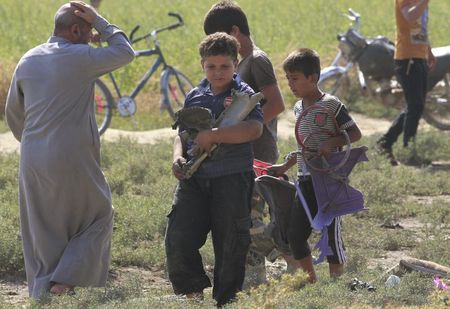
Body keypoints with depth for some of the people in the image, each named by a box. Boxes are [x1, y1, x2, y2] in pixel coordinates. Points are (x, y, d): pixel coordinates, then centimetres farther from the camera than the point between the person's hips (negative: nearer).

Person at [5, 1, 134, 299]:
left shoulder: (28, 61, 9)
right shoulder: (79, 58, -10)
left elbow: (13, 114, 17)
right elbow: (125, 52, 2)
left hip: (33, 161, 6)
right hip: (71, 160, -6)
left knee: (42, 232, 12)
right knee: (98, 217, 9)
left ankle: (42, 291, 13)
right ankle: (64, 280, -4)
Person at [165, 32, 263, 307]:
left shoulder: (244, 94, 0)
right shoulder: (195, 96, 16)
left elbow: (254, 129, -18)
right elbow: (183, 134, 25)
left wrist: (212, 135, -20)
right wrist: (178, 156, 3)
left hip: (232, 178, -4)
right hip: (195, 178, 4)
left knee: (230, 246, 1)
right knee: (178, 240, -8)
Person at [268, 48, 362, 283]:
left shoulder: (331, 105, -10)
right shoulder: (299, 108, 13)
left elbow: (355, 133, -9)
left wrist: (331, 143, -23)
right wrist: (285, 166, 24)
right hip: (306, 181, 7)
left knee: (331, 233, -3)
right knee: (295, 235, 2)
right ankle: (311, 283, 11)